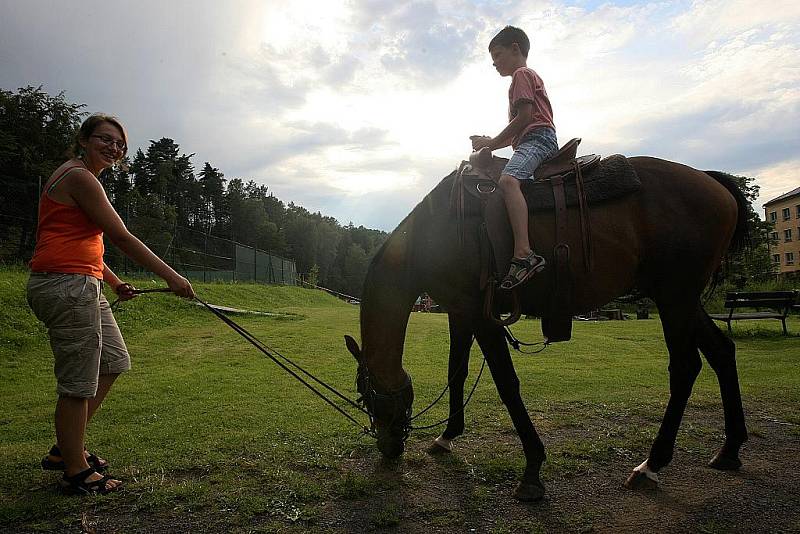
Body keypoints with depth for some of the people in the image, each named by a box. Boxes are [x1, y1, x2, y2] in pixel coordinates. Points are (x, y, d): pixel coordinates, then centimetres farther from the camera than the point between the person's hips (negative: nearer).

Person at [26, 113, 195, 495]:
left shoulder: (80, 177, 20)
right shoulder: (80, 177, -12)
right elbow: (121, 237, -17)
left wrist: (115, 283, 14)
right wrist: (171, 276, -15)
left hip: (83, 287, 11)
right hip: (66, 286, -11)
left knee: (114, 362, 17)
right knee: (79, 384, -2)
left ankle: (65, 449, 27)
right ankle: (77, 473, 14)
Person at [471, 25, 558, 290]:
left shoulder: (521, 74, 3)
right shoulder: (530, 76, 33)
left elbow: (525, 117, -13)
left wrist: (493, 142, -8)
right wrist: (493, 142, 16)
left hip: (536, 138, -11)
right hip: (540, 141, 11)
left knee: (507, 179, -35)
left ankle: (524, 254, -51)